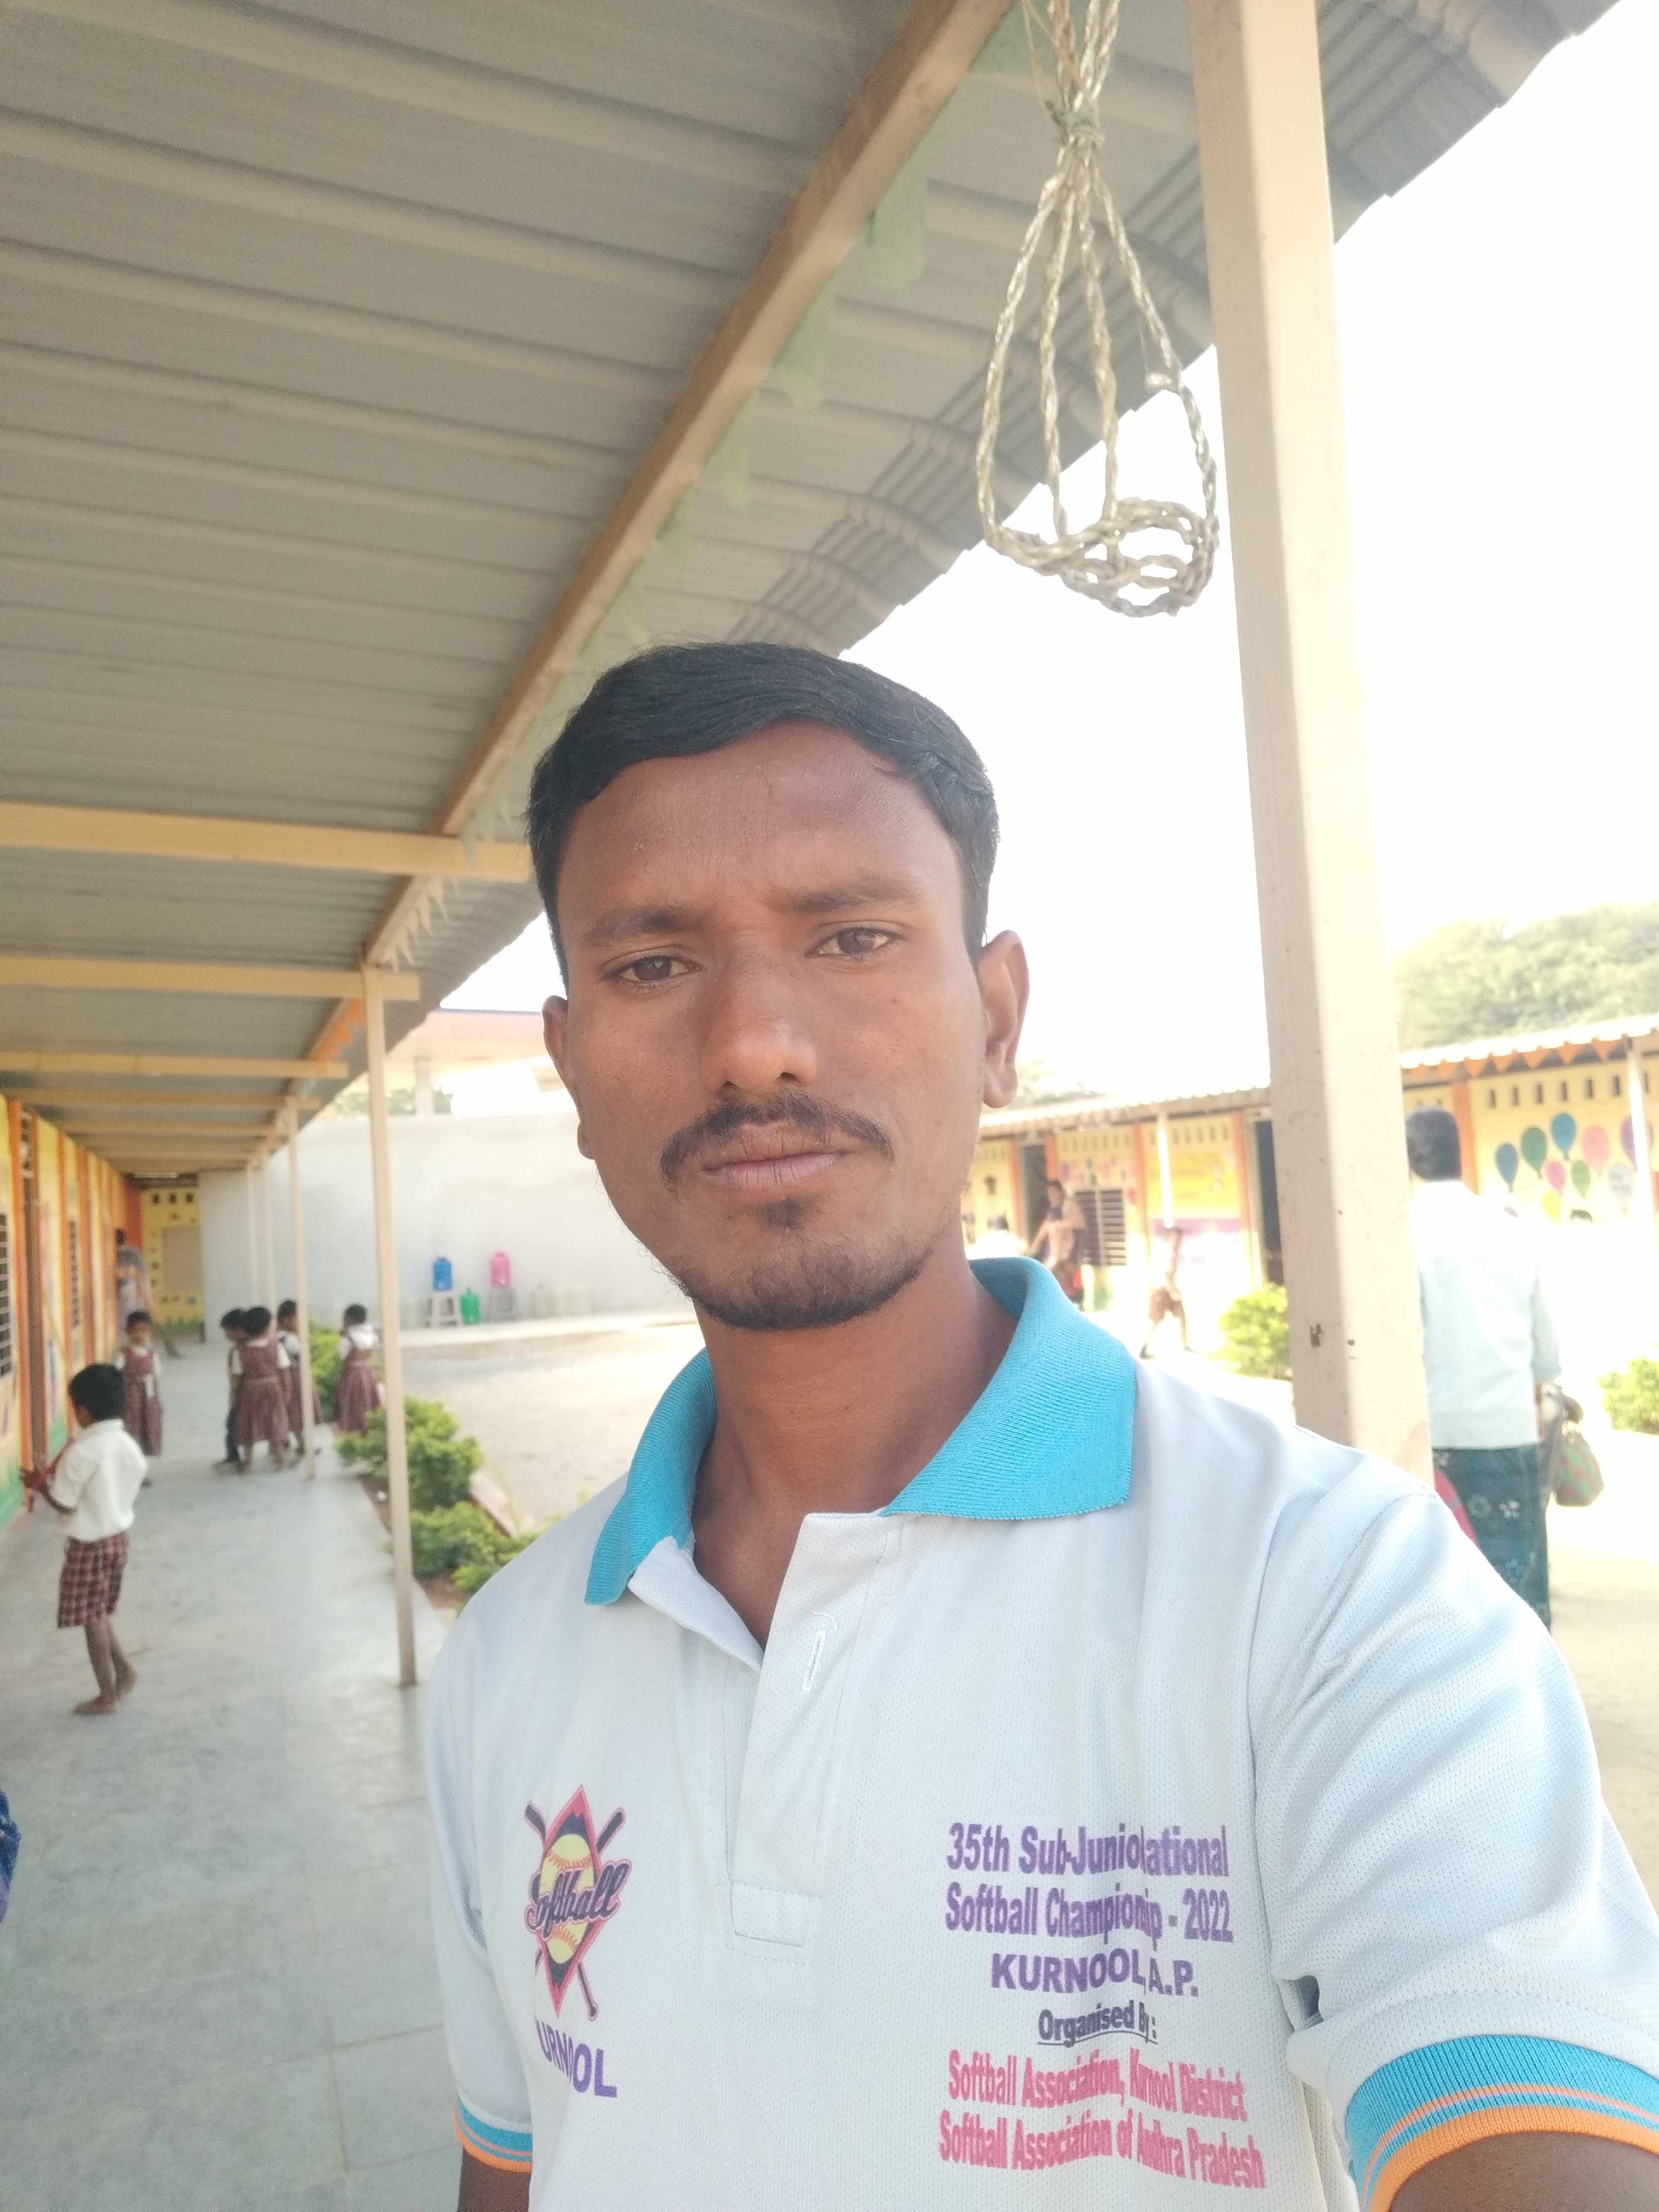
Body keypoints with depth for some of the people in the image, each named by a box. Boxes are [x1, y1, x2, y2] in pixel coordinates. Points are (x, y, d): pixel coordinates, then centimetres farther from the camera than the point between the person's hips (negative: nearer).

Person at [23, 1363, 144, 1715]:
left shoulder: (81, 1452, -22)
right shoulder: (129, 1446, 0)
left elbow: (65, 1505, -16)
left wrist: (40, 1484, 2)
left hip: (90, 1543, -7)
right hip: (118, 1536, 7)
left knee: (92, 1617, 7)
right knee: (100, 1611, 23)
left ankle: (107, 1694, 16)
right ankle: (123, 1669, 22)